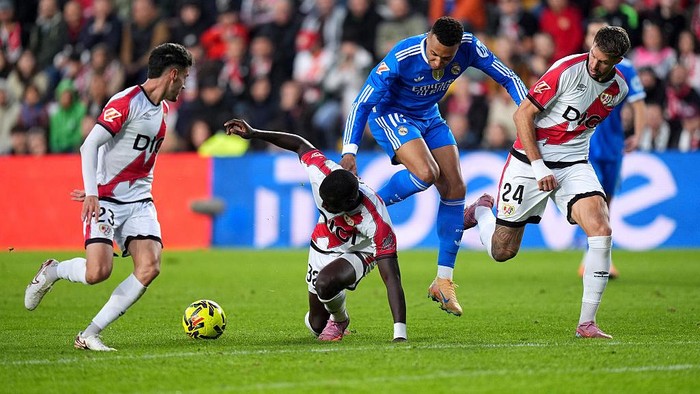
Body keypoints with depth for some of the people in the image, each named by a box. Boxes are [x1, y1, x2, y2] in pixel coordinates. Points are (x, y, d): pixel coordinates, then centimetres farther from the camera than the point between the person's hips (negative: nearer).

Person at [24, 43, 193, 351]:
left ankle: (90, 334, -9)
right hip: (106, 201, -7)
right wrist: (92, 192, -24)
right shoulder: (127, 102, -11)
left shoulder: (163, 109, 15)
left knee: (150, 268, -15)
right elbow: (89, 145, -16)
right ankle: (52, 271, 13)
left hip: (139, 202, 7)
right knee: (98, 272, -22)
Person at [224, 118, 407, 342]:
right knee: (316, 325, 8)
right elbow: (301, 145, -10)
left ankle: (339, 320, -1)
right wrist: (254, 134, -5)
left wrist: (400, 334, -47)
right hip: (323, 246, 5)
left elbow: (391, 278, -41)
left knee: (325, 284, -36)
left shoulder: (377, 223, -41)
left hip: (359, 253, -5)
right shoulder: (321, 172, -32)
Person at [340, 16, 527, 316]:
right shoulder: (401, 58, -33)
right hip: (389, 114, -6)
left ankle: (443, 282, 4)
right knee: (426, 173, -30)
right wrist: (349, 152, -33)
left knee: (455, 190, -3)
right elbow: (362, 103, -27)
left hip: (429, 117, 6)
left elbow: (508, 78, -9)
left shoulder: (469, 48, -22)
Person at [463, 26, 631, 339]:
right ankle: (482, 210, 42)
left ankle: (586, 323, -14)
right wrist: (539, 168, -18)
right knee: (502, 252, 4)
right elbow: (522, 115, -16)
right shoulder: (567, 70, -20)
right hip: (529, 160, -4)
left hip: (574, 165, 4)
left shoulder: (618, 89, -1)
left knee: (601, 230, -22)